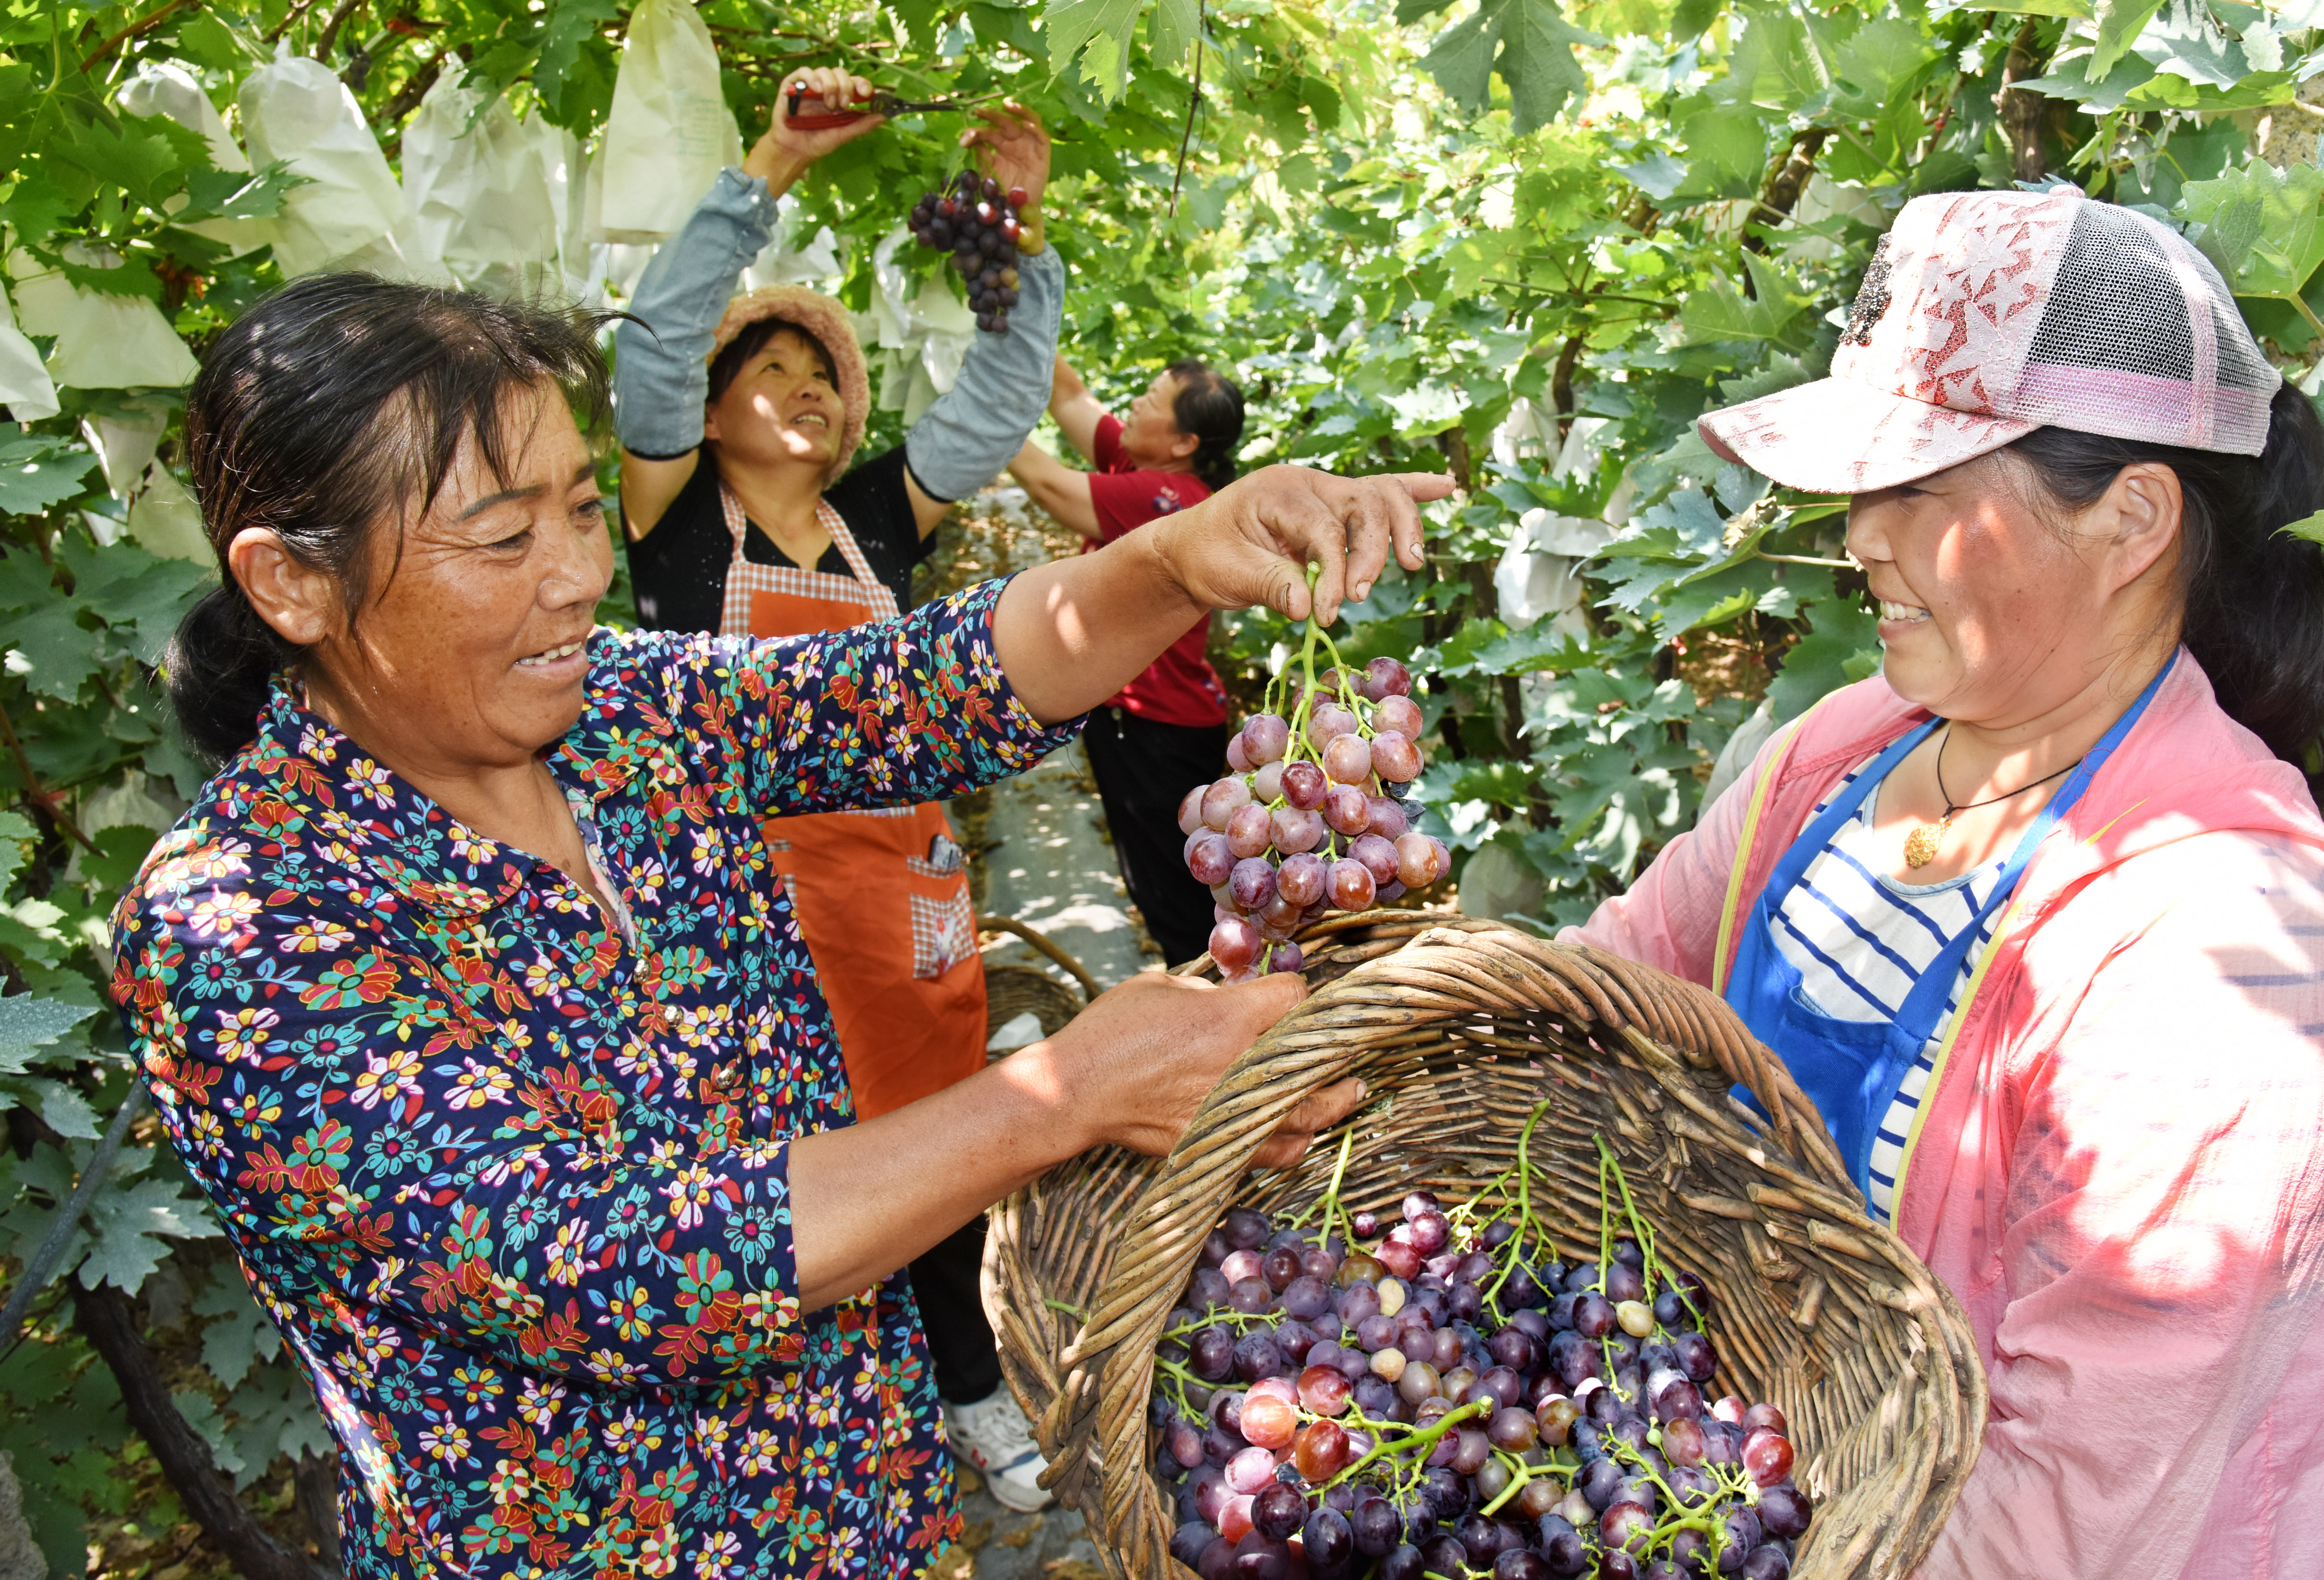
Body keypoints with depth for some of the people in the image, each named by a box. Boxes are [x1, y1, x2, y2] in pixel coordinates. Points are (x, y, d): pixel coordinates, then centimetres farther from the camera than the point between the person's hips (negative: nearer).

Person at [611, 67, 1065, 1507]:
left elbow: (999, 401, 6)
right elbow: (657, 343, -12)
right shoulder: (678, 519, -1)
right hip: (740, 888, -4)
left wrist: (1020, 231, -3)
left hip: (898, 876, 4)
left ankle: (971, 1388, 34)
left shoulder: (881, 517, 9)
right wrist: (770, 173, -17)